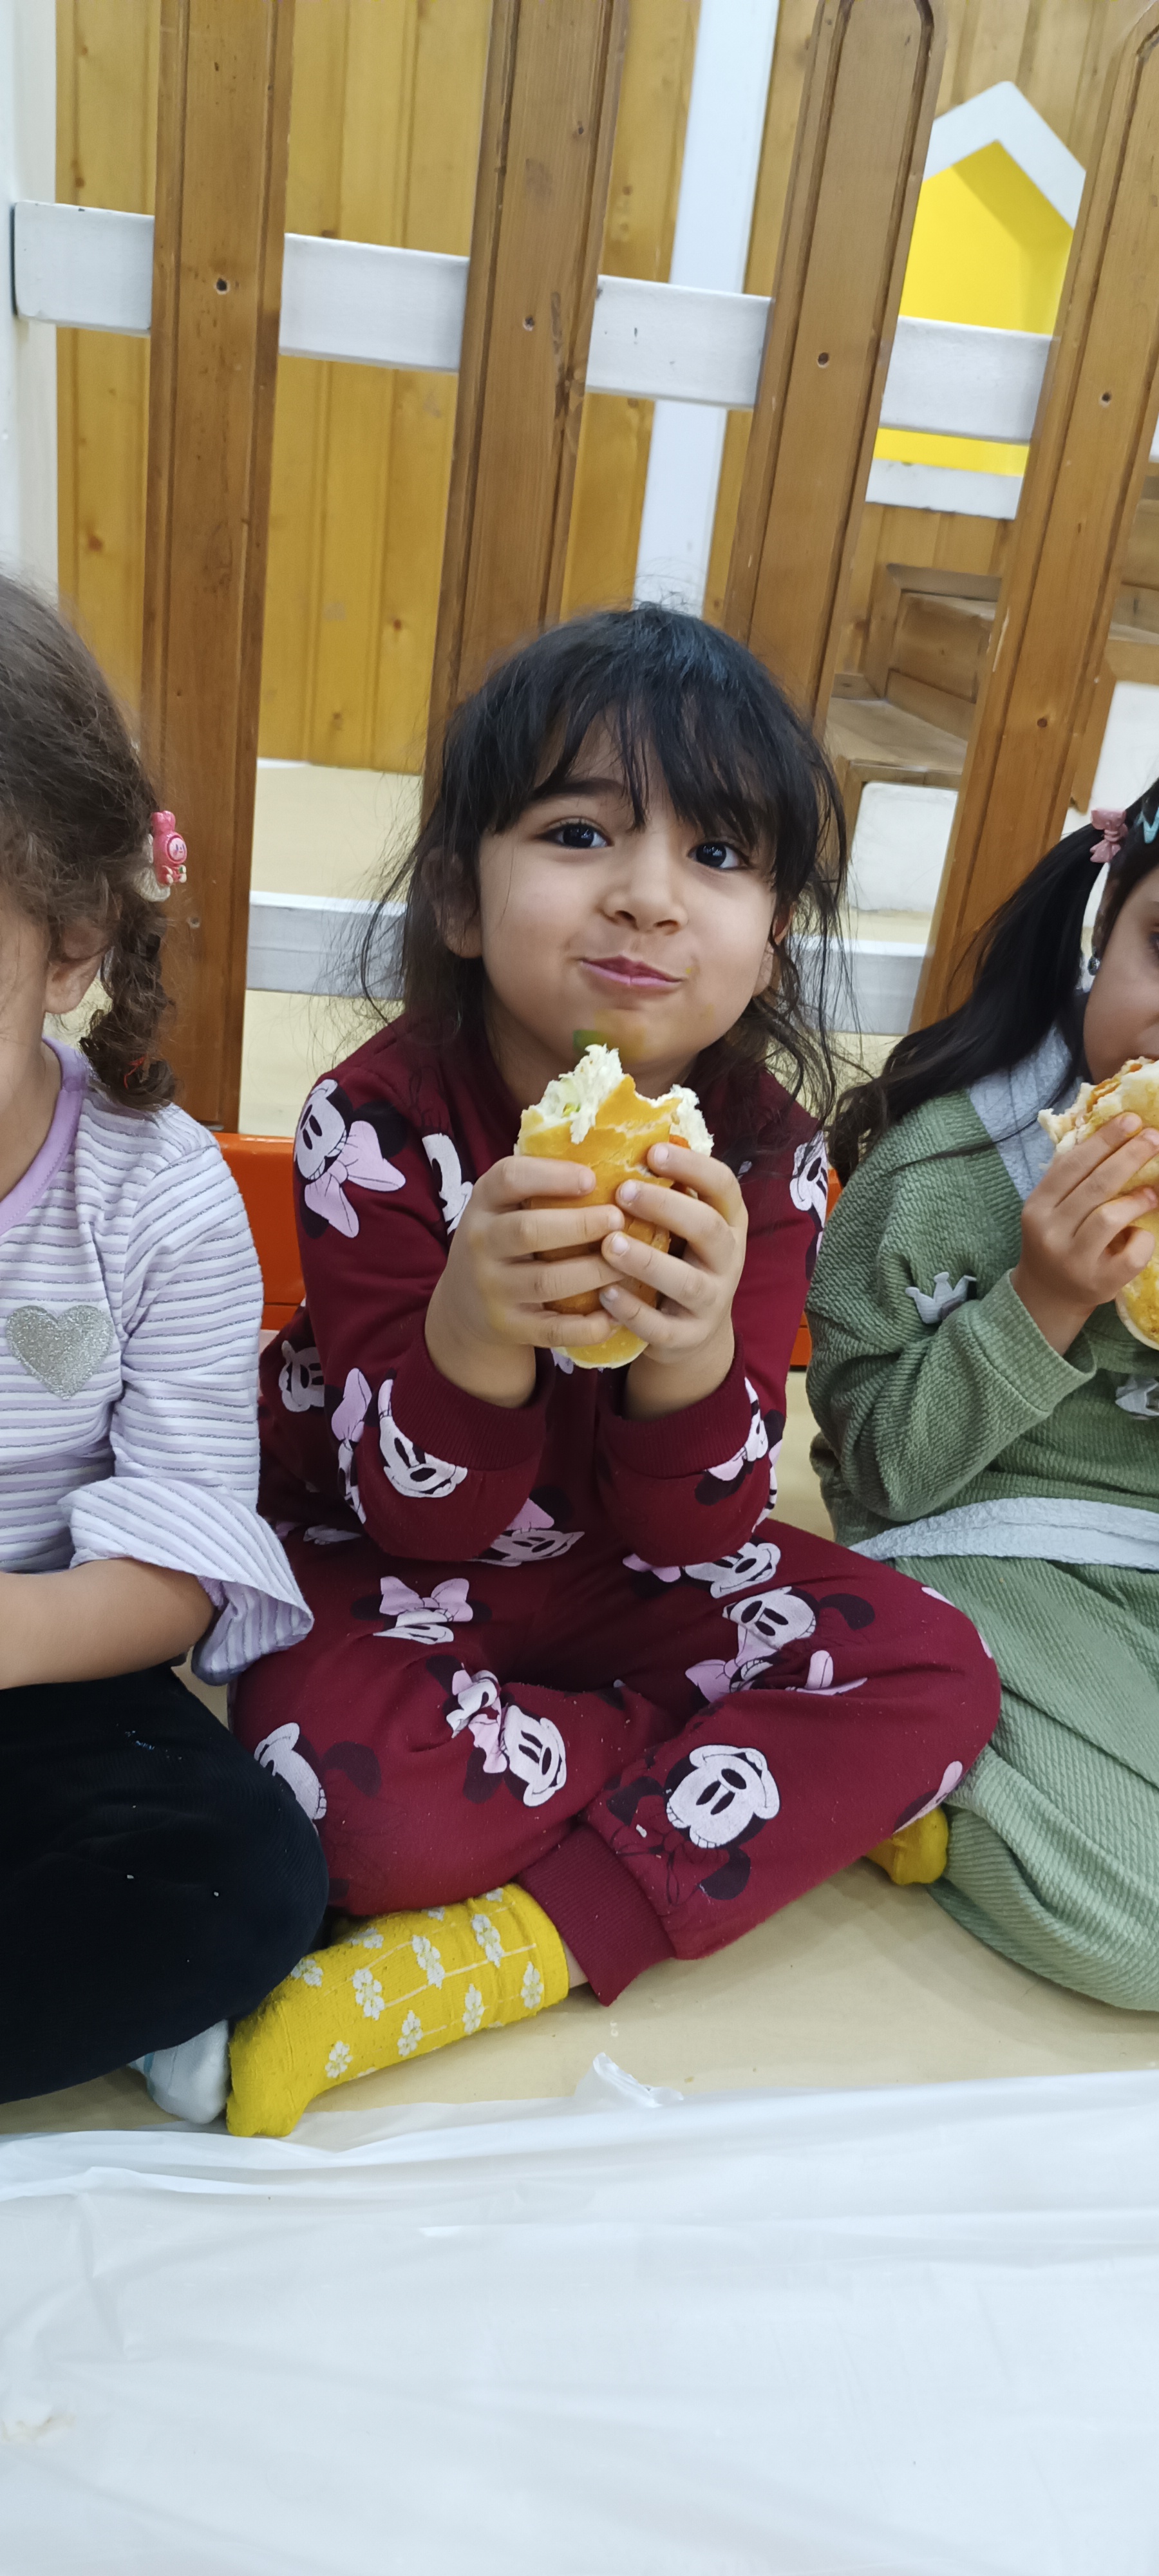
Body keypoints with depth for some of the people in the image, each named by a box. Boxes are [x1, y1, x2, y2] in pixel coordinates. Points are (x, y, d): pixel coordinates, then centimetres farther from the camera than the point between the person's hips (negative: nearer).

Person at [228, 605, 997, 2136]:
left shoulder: (766, 1161, -14)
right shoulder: (380, 1128, -21)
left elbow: (696, 1529, -16)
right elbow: (420, 1517, -21)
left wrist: (691, 1350, -39)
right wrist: (473, 1331, -43)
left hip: (619, 1564, 4)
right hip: (384, 1563, -3)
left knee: (936, 1675, -13)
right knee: (376, 1798, -33)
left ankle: (514, 1949, -18)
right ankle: (808, 1788, -6)